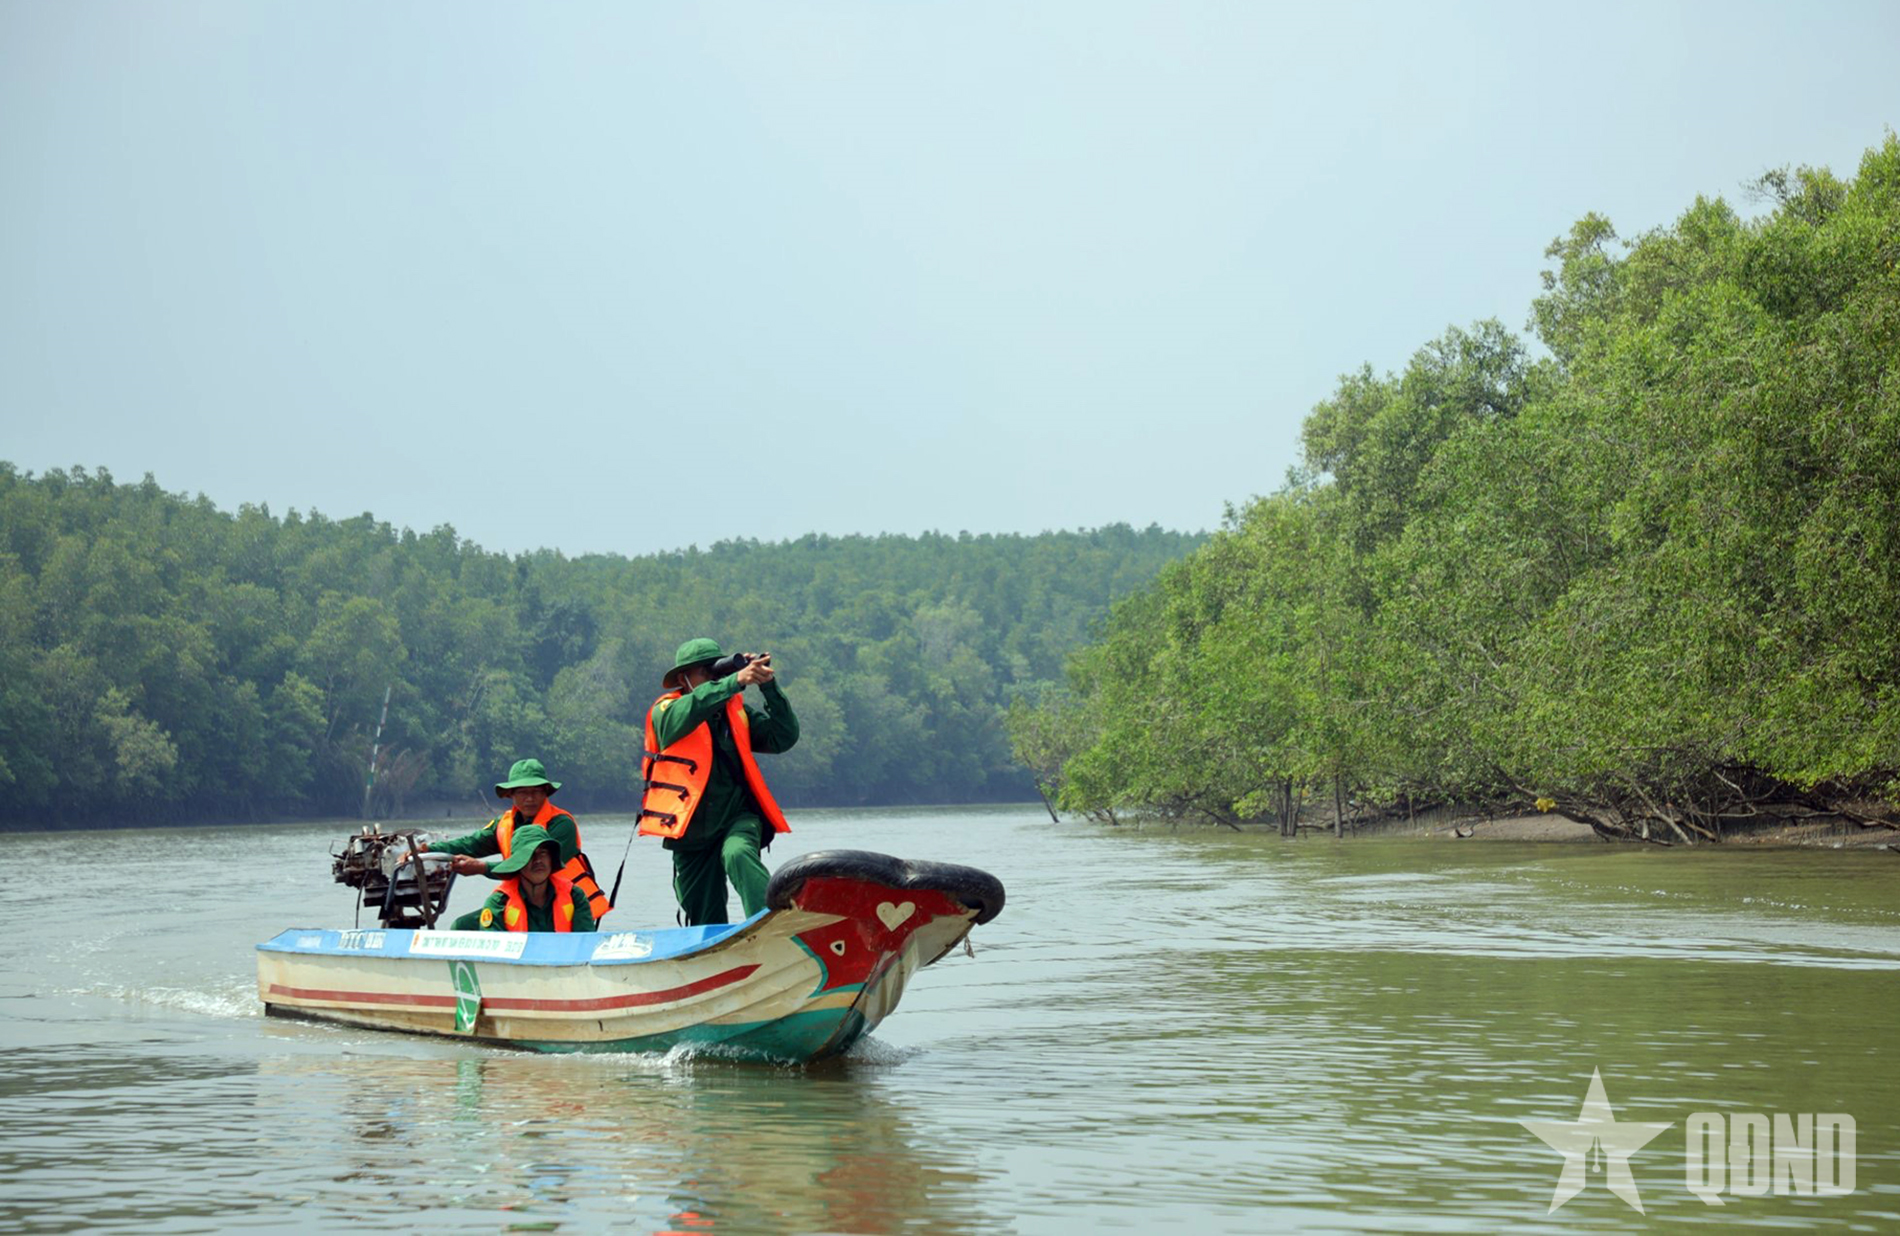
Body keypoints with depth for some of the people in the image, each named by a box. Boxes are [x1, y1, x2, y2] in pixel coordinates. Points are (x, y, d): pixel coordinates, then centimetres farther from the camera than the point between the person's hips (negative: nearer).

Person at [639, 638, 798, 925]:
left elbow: (784, 738, 0)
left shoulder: (736, 711, 10)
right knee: (704, 924, 5)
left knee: (738, 854, -35)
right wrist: (735, 682, -34)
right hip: (692, 831, 0)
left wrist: (768, 687, -11)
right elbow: (687, 712, -25)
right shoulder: (665, 712, -1)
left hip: (738, 818, 0)